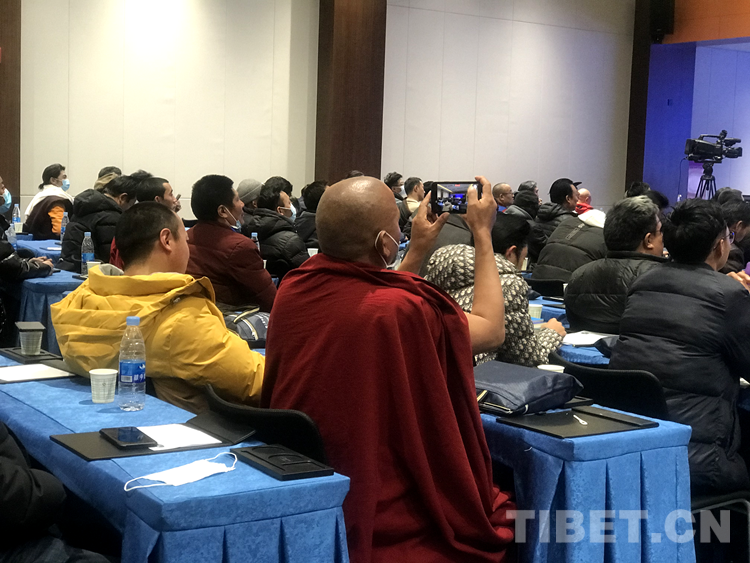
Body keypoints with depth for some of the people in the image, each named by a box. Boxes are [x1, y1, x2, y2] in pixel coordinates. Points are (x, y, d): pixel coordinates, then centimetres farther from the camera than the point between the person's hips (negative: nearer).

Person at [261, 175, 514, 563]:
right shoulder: (404, 311, -26)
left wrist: (418, 252, 16)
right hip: (380, 522, -7)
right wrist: (483, 233, 4)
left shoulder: (293, 290, -7)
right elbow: (492, 330, -4)